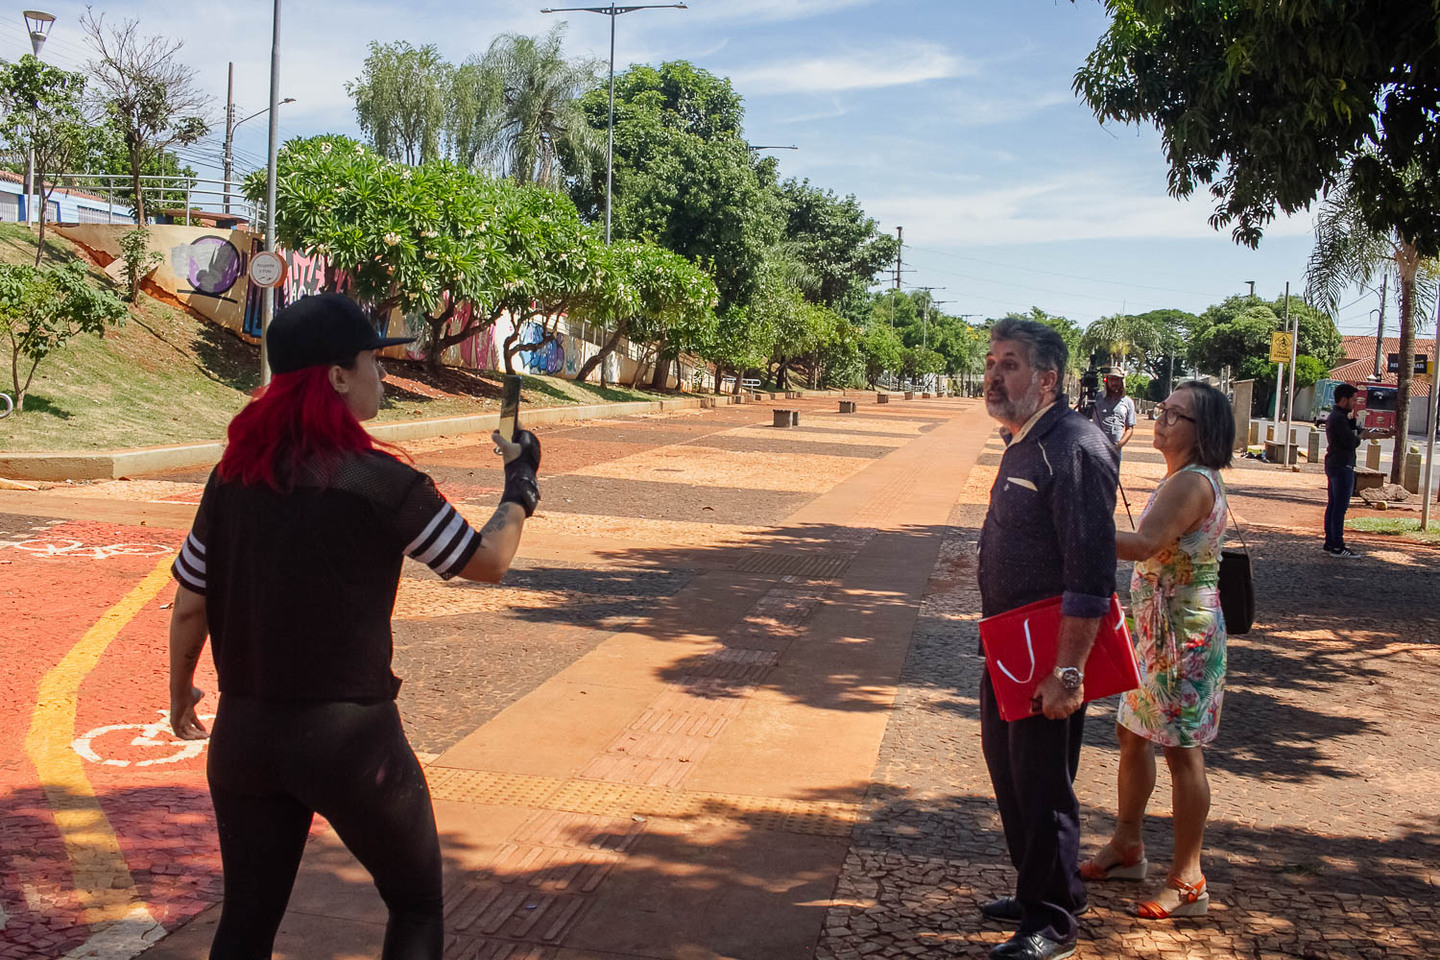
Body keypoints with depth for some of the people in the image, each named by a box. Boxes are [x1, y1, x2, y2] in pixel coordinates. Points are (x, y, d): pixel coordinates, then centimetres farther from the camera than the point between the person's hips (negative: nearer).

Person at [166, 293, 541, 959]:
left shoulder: (232, 478, 0)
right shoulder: (380, 484, -16)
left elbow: (189, 606, 7)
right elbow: (488, 561, -4)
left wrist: (180, 697, 24)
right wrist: (521, 482, 14)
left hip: (243, 734, 5)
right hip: (351, 736, -5)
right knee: (416, 905, 17)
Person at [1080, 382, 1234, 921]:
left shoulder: (1193, 482, -19)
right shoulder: (1180, 479, 14)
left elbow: (1145, 543, -32)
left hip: (1185, 631, -10)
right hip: (1156, 629, 10)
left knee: (1181, 750, -3)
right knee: (1133, 733, 17)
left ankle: (1187, 882, 7)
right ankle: (1126, 847, 32)